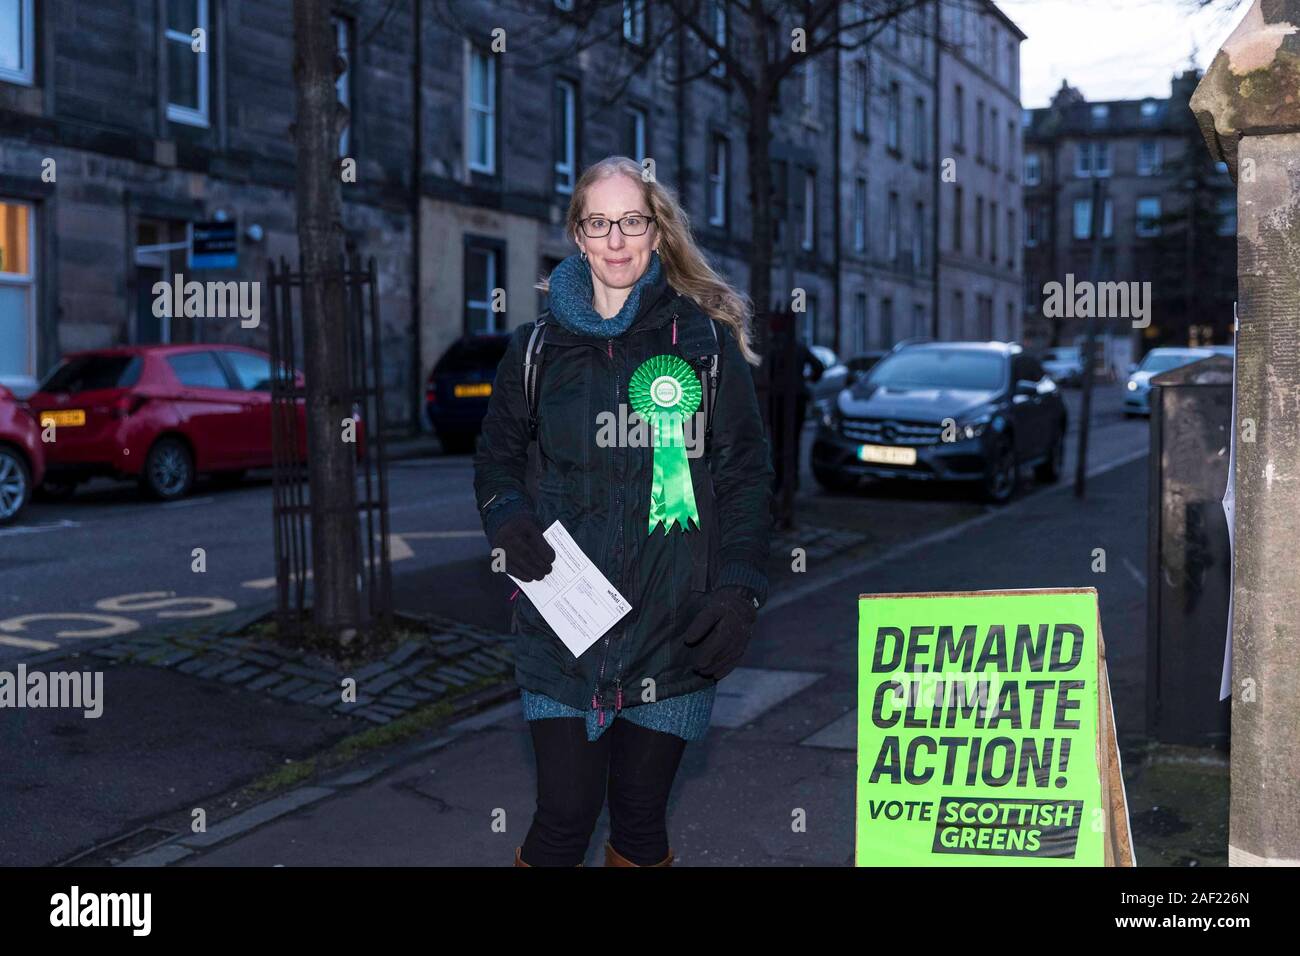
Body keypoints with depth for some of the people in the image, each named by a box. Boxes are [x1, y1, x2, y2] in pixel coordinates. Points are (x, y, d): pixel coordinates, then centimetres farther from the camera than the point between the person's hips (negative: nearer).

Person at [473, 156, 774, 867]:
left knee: (641, 821, 10)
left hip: (674, 628, 0)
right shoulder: (540, 345, 7)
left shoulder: (705, 338, 2)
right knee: (564, 817, 0)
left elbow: (745, 474, 3)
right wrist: (508, 519, -5)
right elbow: (496, 455, 17)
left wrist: (739, 590, -8)